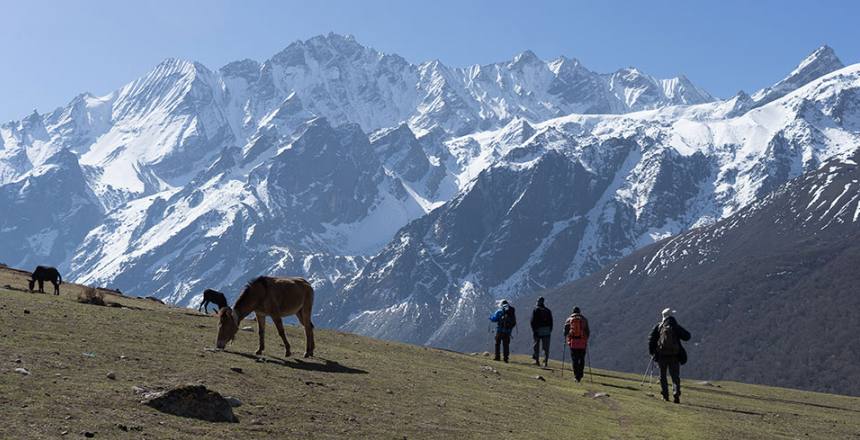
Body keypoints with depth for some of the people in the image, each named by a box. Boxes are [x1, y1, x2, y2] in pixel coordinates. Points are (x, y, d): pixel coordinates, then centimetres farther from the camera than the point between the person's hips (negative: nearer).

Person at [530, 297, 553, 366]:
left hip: (538, 330, -3)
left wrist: (534, 330, -6)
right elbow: (551, 321, 10)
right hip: (547, 330, 3)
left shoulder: (535, 310, 0)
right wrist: (550, 330, 13)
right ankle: (545, 361, -5)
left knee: (536, 346, 7)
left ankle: (537, 360, 5)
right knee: (546, 347, 3)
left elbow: (533, 321, -8)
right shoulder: (548, 310, 11)